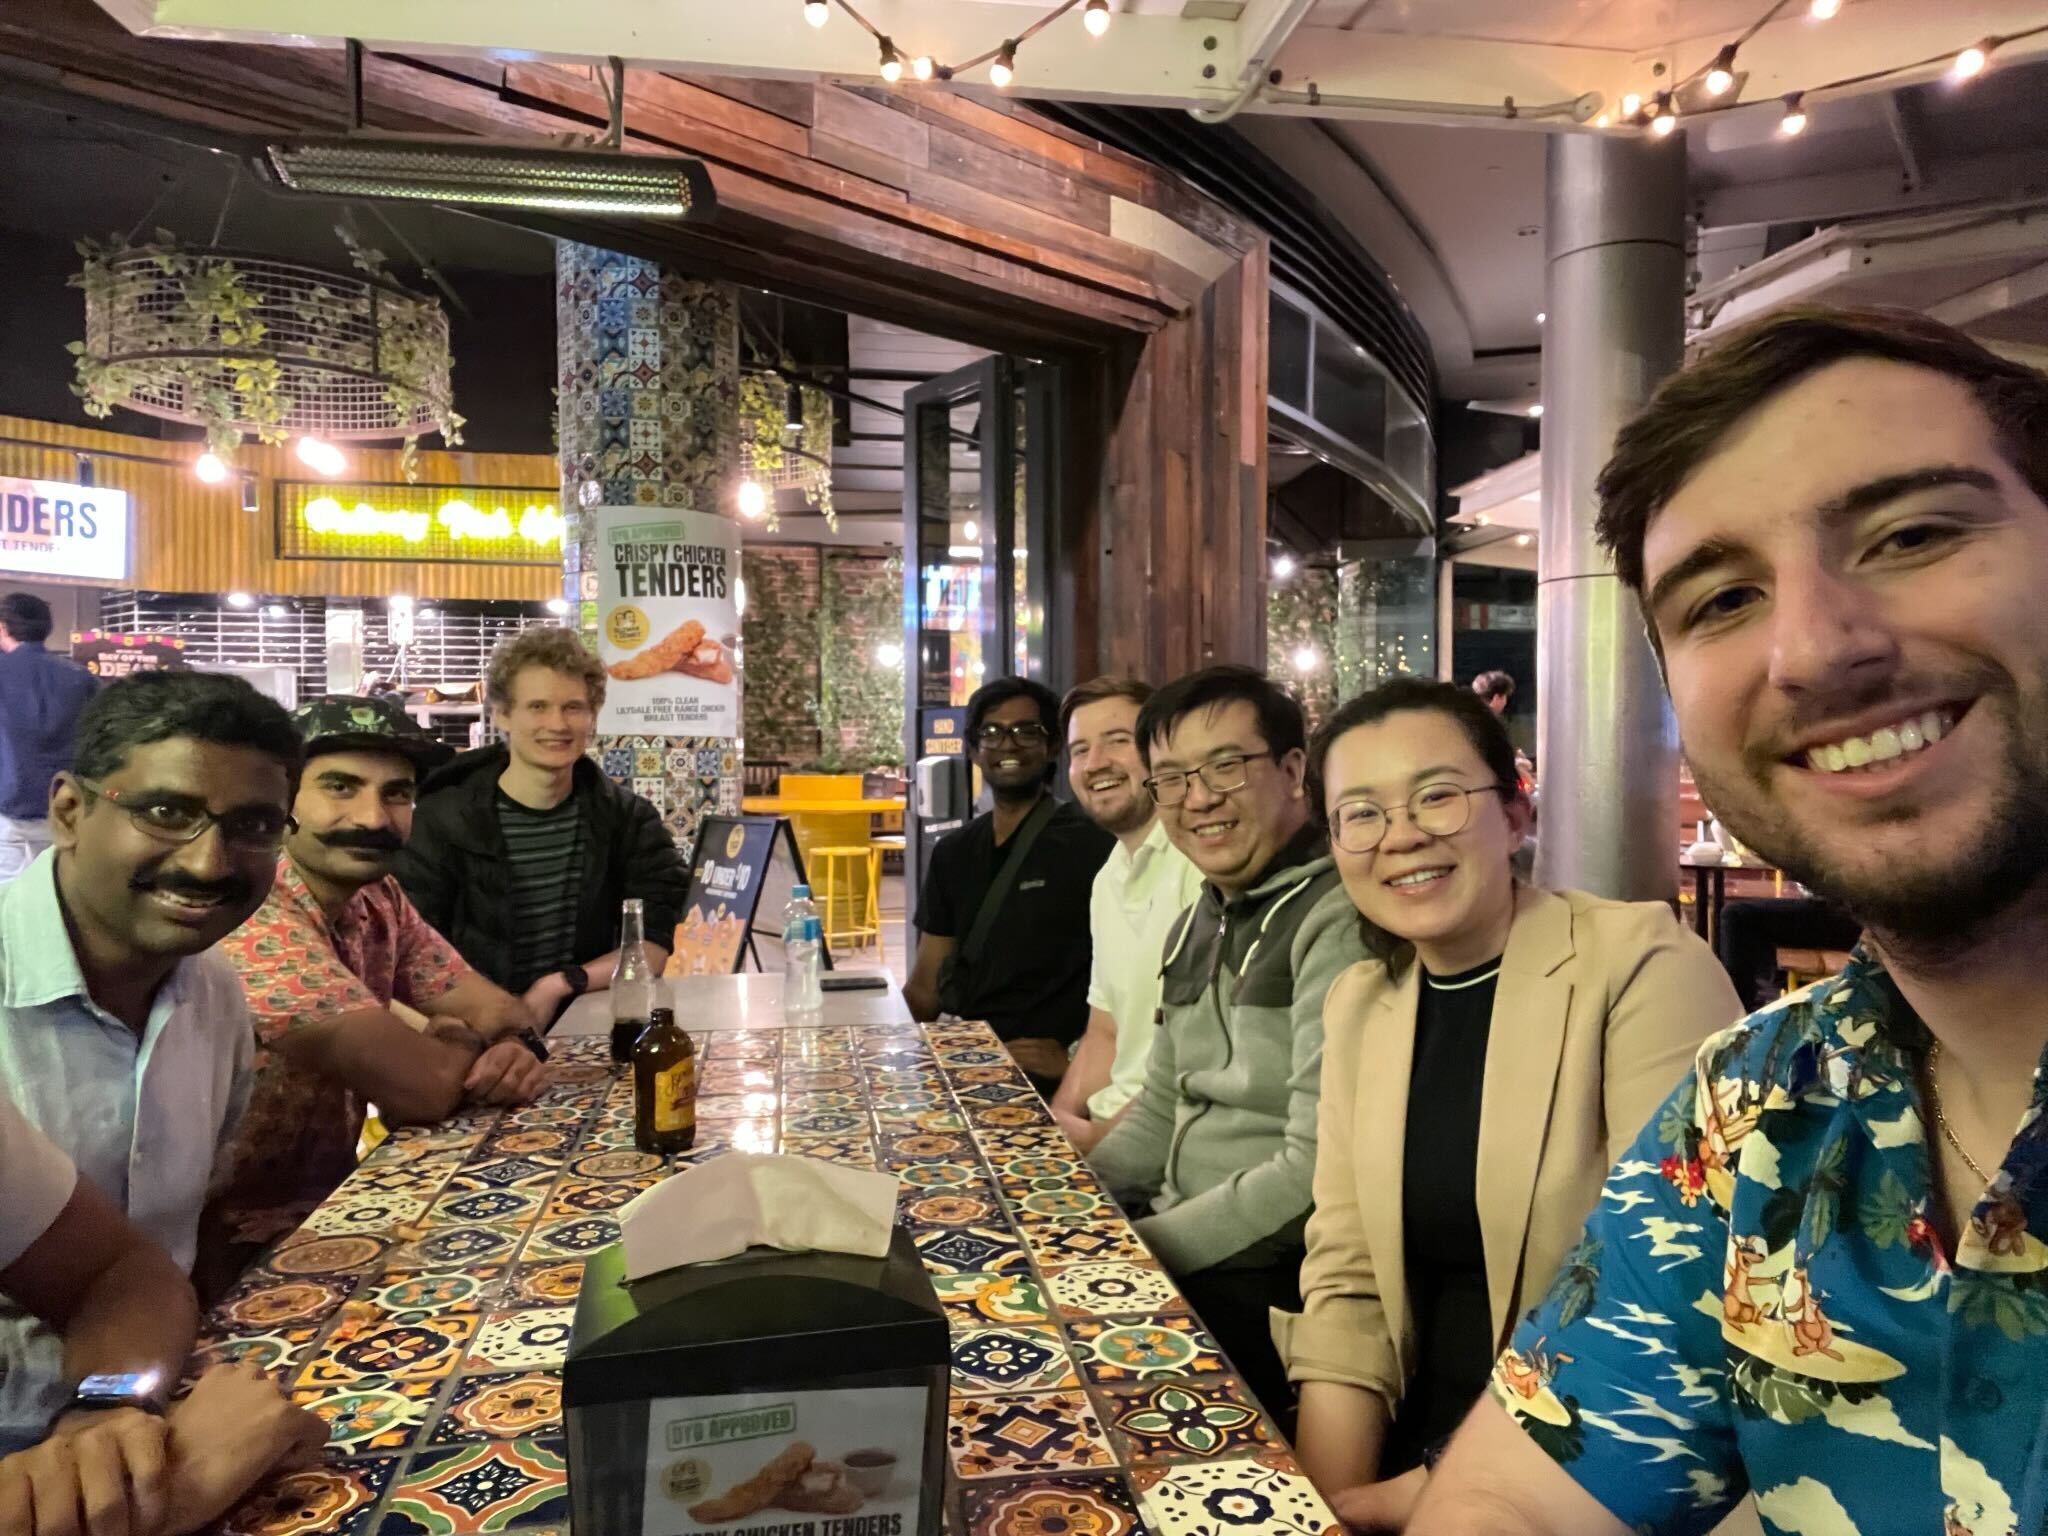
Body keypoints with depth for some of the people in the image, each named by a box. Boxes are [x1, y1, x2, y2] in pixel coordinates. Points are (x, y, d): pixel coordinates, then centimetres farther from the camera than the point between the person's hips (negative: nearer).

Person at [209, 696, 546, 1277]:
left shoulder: (376, 897, 0)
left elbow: (501, 1008, 2)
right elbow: (423, 1088, -29)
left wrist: (517, 1049, -20)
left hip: (329, 1198, 7)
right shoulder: (254, 920, -25)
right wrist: (471, 1037, -8)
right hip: (246, 1249, -7)